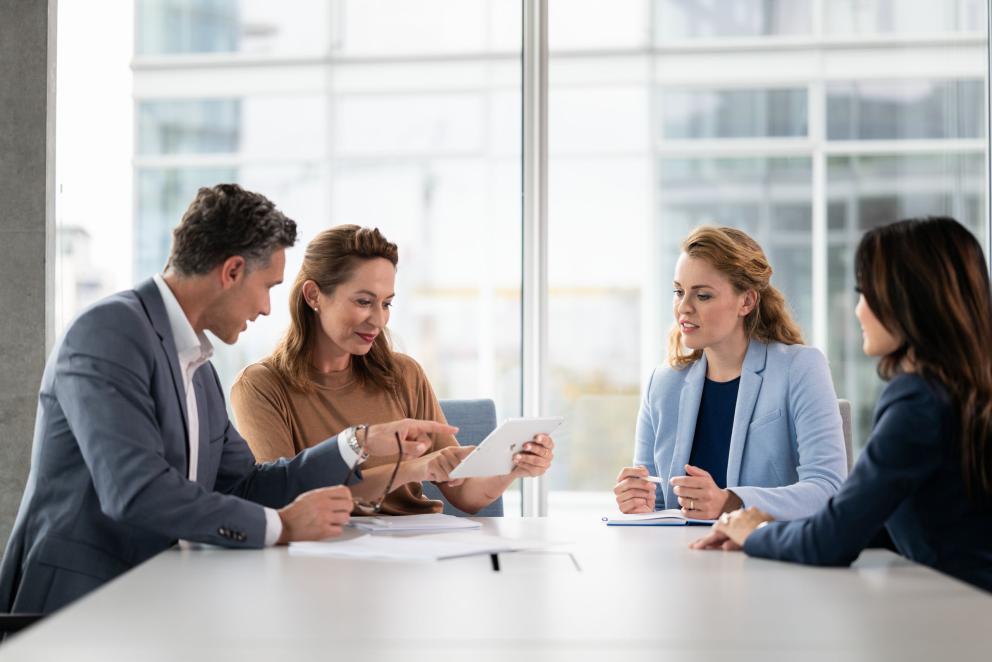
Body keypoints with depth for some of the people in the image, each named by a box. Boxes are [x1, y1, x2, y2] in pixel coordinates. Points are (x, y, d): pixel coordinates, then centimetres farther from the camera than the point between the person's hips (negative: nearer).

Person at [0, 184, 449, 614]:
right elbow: (135, 490, -23)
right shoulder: (110, 332, -13)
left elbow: (246, 485, 19)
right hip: (76, 599, -8)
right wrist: (280, 525, -16)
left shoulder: (196, 366, 15)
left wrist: (364, 444, 14)